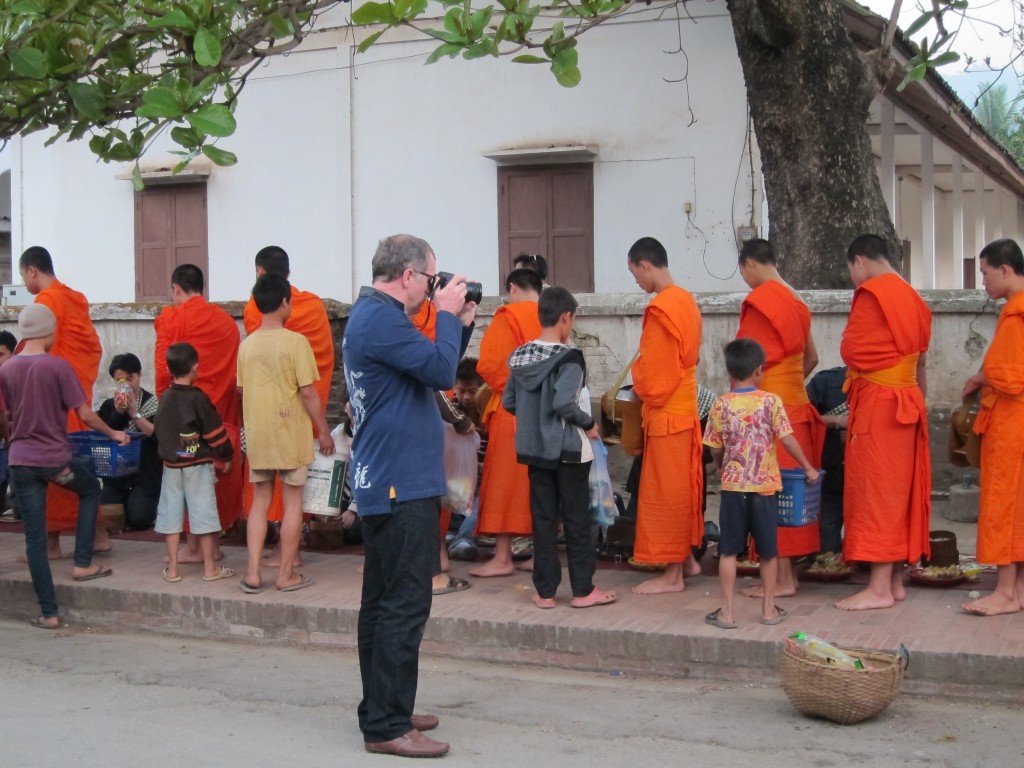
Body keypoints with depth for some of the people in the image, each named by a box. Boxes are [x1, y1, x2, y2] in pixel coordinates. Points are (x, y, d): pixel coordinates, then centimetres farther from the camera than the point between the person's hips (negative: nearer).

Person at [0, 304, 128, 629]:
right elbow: (84, 414, -10)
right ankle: (83, 563, 22)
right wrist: (113, 434, 5)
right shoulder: (58, 366, -12)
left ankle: (49, 613, 9)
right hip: (55, 458, -3)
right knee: (91, 489, 28)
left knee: (34, 537, 7)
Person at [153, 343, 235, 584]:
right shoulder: (197, 398, -13)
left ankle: (172, 569, 11)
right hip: (198, 464, -5)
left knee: (171, 514, 8)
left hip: (171, 465, 5)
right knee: (203, 513, 1)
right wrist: (226, 457, 2)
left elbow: (161, 431, 13)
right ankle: (210, 568, 5)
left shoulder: (164, 398, 3)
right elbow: (215, 432, -10)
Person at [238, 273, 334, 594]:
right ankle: (287, 574, 9)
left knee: (260, 502, 11)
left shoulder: (246, 345, 3)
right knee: (293, 502, 5)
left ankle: (253, 573, 8)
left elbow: (242, 389, 9)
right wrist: (323, 430, -4)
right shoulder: (296, 342, -12)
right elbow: (307, 391, -12)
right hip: (291, 434, -4)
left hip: (257, 435, 4)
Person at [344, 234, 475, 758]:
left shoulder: (372, 315, 16)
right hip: (402, 484, -11)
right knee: (405, 606, -8)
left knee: (383, 602, 15)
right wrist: (448, 314, -8)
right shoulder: (381, 319, -17)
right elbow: (441, 370, -22)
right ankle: (387, 727, -5)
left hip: (382, 482, 11)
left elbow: (434, 369, 20)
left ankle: (381, 710, 23)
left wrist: (460, 323, 8)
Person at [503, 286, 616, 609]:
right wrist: (588, 424, -10)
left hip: (534, 448, 5)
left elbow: (508, 401, 6)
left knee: (543, 518, 9)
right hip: (569, 449, -5)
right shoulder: (569, 359, -16)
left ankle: (545, 591, 11)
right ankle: (583, 589, 10)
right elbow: (564, 403, -26)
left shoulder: (521, 356, 4)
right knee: (576, 519, 4)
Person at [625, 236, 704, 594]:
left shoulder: (660, 309, -20)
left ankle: (672, 574, 5)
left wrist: (642, 389, 1)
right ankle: (687, 558, 27)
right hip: (686, 406, 9)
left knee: (665, 490, -1)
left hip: (666, 413, -9)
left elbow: (654, 374, -19)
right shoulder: (686, 301, 9)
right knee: (681, 486, 18)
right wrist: (645, 384, 13)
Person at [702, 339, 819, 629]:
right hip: (765, 487, 0)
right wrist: (808, 468, 7)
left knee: (728, 551, 6)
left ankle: (726, 611, 6)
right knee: (768, 551, 12)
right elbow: (788, 440, -6)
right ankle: (769, 608, 20)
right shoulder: (771, 401, -5)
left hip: (732, 487, 0)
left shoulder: (720, 406, -2)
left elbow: (716, 450, 2)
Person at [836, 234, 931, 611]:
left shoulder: (871, 293, -12)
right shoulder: (912, 298, 14)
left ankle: (880, 588, -6)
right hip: (908, 402, 9)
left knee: (876, 491, -7)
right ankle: (895, 580, 15)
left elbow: (853, 351, -13)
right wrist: (918, 399, 18)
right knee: (900, 490, 11)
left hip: (878, 403, -9)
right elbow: (919, 361, 16)